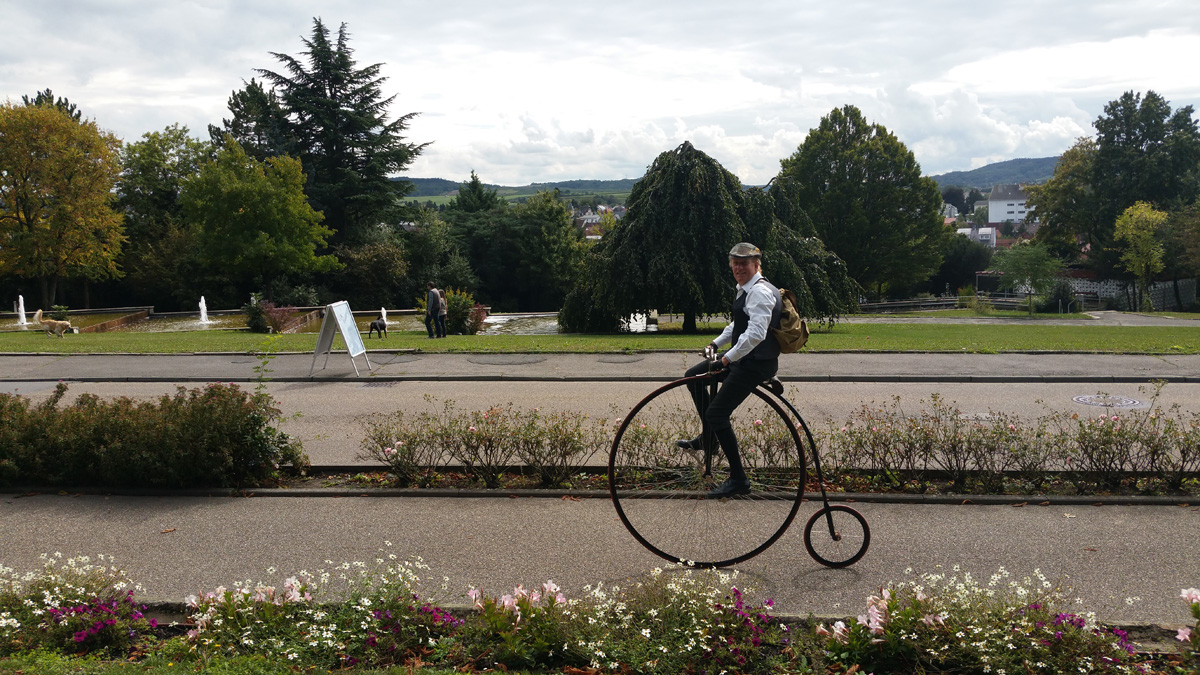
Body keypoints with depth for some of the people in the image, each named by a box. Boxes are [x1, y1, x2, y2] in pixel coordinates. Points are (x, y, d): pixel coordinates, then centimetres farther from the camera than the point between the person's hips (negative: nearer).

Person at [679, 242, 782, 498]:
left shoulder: (760, 292, -19)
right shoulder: (746, 289, 13)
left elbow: (756, 334, -29)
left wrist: (728, 358, -21)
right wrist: (715, 344, 14)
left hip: (756, 363, -10)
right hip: (743, 358, 10)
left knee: (717, 414, -10)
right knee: (694, 376, 18)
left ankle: (739, 480, -2)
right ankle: (709, 436, 29)